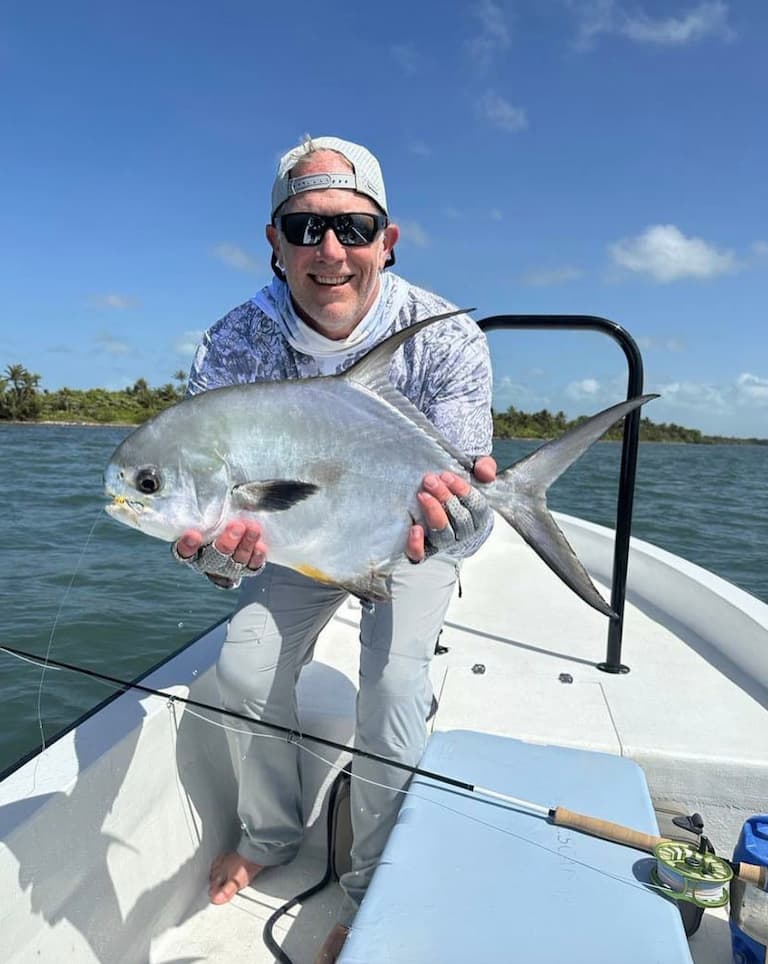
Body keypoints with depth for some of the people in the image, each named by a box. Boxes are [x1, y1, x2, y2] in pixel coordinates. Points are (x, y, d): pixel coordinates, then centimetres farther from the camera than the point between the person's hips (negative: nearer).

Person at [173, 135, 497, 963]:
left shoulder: (446, 339, -28)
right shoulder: (234, 347, -22)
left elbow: (467, 505, -31)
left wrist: (433, 518, -56)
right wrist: (222, 549, -52)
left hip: (412, 544, -2)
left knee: (394, 683, -20)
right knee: (244, 669, -6)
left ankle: (372, 893, 8)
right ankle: (271, 835, 26)